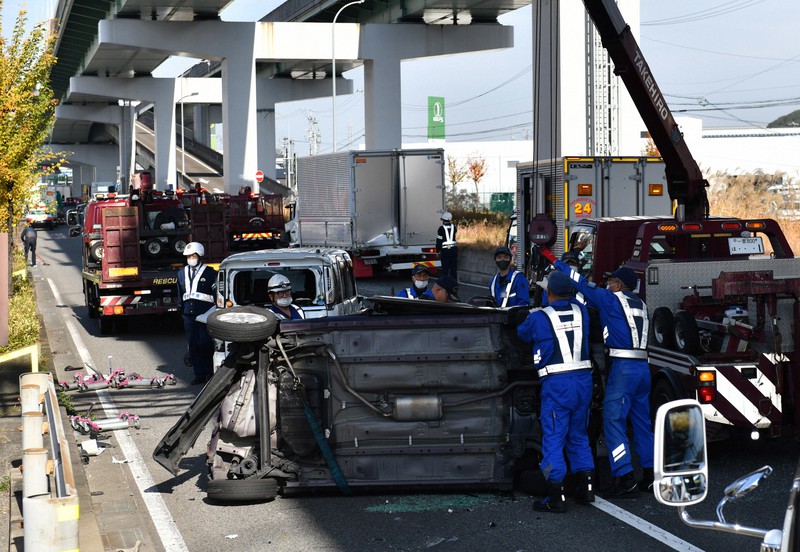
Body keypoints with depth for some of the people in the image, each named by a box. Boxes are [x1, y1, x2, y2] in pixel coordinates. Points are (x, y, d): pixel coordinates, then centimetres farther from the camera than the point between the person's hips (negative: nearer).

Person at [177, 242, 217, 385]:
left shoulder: (209, 273, 1)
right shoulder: (182, 273, 16)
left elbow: (216, 293, 0)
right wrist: (181, 308, 14)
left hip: (205, 313, -5)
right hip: (189, 314, 5)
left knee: (205, 343, -10)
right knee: (193, 345, 4)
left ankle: (209, 372, 7)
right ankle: (199, 374, 10)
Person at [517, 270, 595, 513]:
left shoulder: (538, 318, -6)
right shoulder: (581, 311, 6)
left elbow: (522, 333, 15)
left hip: (557, 383, -5)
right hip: (583, 379, 5)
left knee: (553, 438, -2)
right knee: (578, 435, 18)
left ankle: (556, 497, -6)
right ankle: (586, 486, 19)